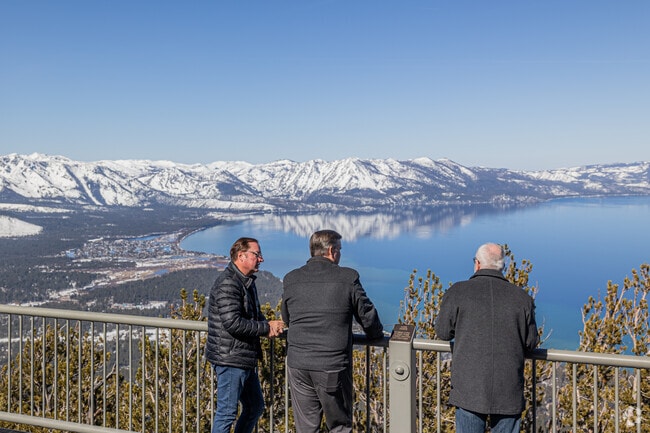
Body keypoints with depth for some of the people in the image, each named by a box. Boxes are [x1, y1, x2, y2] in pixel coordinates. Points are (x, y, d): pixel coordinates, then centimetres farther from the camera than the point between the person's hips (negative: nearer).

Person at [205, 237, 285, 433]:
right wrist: (266, 328, -17)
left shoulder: (247, 281, 14)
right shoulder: (227, 283, -18)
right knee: (227, 412, 0)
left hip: (246, 359, 10)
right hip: (230, 360, -10)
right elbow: (233, 323, -27)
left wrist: (268, 325, -2)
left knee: (255, 407, 20)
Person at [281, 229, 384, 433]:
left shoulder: (291, 279, 2)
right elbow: (367, 315, 1)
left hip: (298, 365, 3)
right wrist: (377, 334, 22)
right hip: (334, 366, -3)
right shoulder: (348, 278, -8)